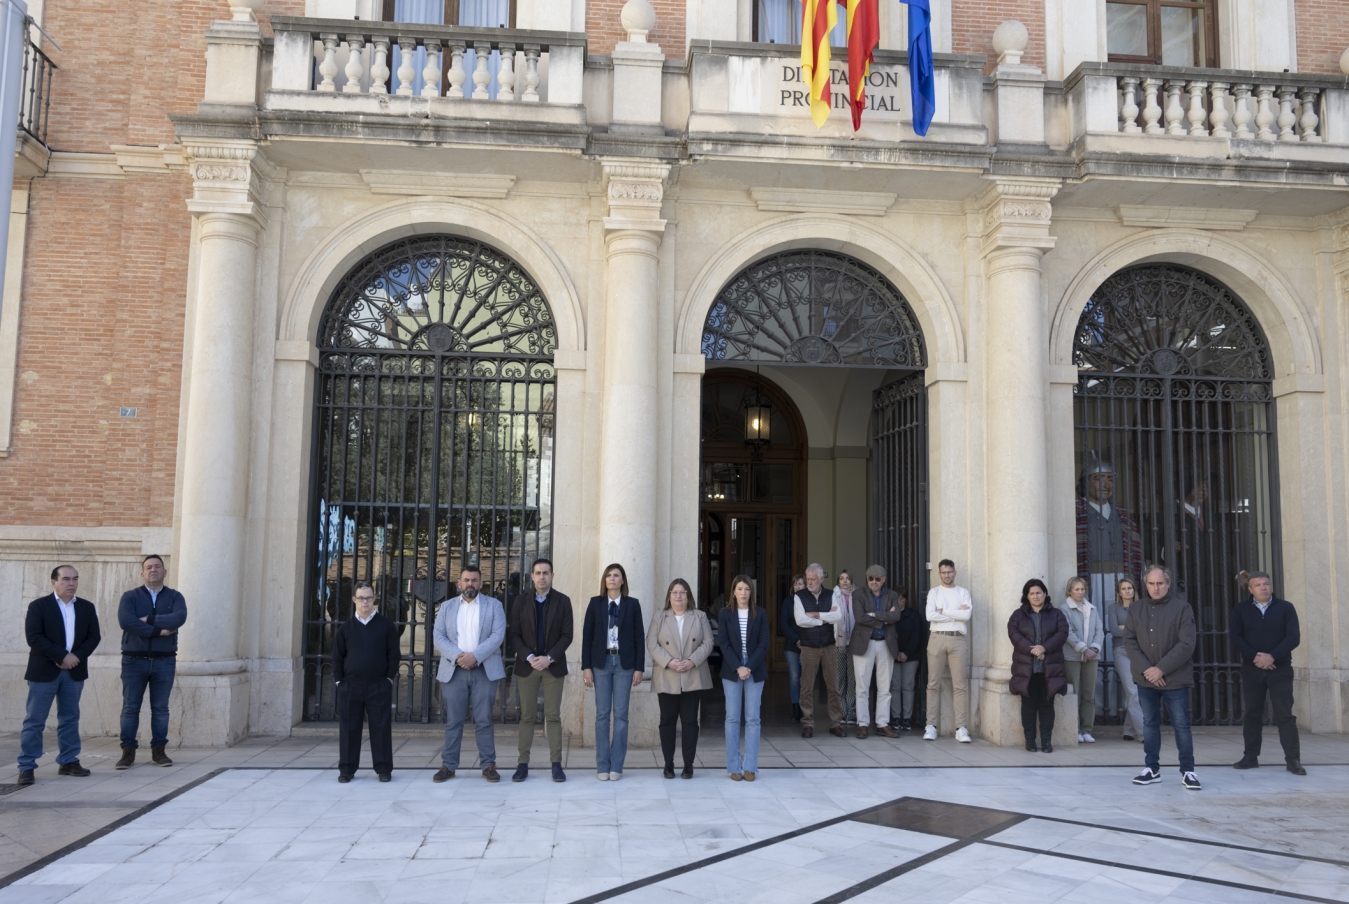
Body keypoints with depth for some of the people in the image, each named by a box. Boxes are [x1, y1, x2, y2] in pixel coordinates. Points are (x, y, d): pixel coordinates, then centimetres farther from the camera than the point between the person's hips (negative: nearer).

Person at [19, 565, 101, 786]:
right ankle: (26, 767, 2)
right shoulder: (38, 606, -3)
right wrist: (62, 656, -19)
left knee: (69, 718, 9)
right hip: (44, 671, -4)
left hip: (75, 671, 4)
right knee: (34, 720, -2)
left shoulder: (87, 607, 9)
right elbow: (33, 637, -13)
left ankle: (68, 762, 16)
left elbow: (94, 636, 5)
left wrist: (77, 656, -12)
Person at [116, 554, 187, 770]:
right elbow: (125, 621, -16)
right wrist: (158, 631, -17)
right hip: (134, 660, -1)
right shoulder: (130, 596, 2)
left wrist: (149, 619, -17)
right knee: (130, 707, 2)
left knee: (160, 708, 6)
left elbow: (179, 617, -15)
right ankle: (128, 751, 8)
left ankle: (158, 751, 13)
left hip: (164, 661, 1)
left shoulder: (174, 597, 6)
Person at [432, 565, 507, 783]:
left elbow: (498, 635, -5)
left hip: (484, 671, -1)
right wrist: (457, 656, -13)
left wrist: (475, 656, -16)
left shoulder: (494, 605, 6)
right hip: (454, 670, 2)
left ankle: (489, 765, 7)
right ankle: (448, 766, 10)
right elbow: (439, 637, 3)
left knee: (484, 720, 1)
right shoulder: (447, 606, 12)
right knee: (453, 721, 4)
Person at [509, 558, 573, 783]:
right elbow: (515, 635, 1)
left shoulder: (563, 601, 1)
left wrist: (549, 658, -13)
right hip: (527, 665, 1)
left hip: (553, 665, -1)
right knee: (527, 716, 2)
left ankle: (556, 764, 4)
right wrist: (529, 657, -13)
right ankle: (523, 763, 6)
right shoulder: (521, 601, 4)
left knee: (553, 716, 0)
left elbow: (567, 635, -2)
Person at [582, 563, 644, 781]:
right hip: (601, 662, 0)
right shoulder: (595, 603, 4)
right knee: (602, 714, 2)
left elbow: (639, 637, 3)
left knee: (621, 714, 1)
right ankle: (602, 766, 7)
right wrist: (586, 666, -3)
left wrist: (639, 667, -2)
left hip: (624, 663, 0)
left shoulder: (632, 604, 3)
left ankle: (616, 766, 7)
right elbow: (587, 635, 3)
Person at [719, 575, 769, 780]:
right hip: (731, 671, 0)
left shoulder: (760, 614, 4)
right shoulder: (725, 613, 2)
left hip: (755, 671, 1)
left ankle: (750, 766, 5)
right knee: (732, 718, 2)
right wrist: (737, 667, -14)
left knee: (752, 719, 1)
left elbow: (763, 644, -1)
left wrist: (749, 667, -13)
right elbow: (723, 643, -4)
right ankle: (734, 767, 6)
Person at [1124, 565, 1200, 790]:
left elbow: (1186, 644, -12)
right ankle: (1152, 768, 20)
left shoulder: (1182, 608, -6)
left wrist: (1161, 669, -16)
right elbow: (1129, 640, 1)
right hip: (1145, 679, 4)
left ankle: (1188, 772, 11)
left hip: (1174, 679, -4)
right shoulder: (1136, 609, 6)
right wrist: (1145, 669, -12)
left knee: (1181, 725, 2)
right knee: (1150, 723, 11)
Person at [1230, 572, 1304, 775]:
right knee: (1252, 713, 5)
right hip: (1251, 668, 2)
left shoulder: (1285, 608, 3)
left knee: (1284, 714, -4)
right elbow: (1235, 637, 0)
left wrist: (1272, 656, -16)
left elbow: (1294, 637, -5)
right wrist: (1254, 657, -14)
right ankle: (1250, 756, 11)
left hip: (1280, 668, -2)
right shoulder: (1241, 609, 7)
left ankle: (1293, 759, -1)